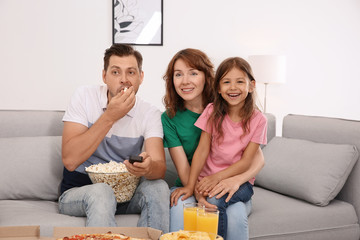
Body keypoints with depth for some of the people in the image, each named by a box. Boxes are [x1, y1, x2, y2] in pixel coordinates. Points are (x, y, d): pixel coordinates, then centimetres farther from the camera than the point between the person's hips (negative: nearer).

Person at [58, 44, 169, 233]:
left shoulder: (150, 114, -5)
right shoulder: (85, 96, -9)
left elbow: (160, 168, -18)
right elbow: (70, 161, -19)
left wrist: (148, 166, -43)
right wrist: (109, 117, -24)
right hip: (77, 193, -2)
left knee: (158, 187, -25)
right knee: (101, 192, -34)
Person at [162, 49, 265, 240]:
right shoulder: (169, 119, -1)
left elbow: (258, 157, -6)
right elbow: (183, 169, -7)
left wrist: (236, 180, -28)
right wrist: (198, 193, -30)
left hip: (230, 189, 0)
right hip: (190, 188, 1)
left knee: (235, 213, -33)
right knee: (180, 206, -33)